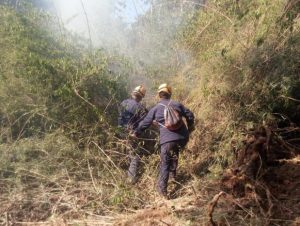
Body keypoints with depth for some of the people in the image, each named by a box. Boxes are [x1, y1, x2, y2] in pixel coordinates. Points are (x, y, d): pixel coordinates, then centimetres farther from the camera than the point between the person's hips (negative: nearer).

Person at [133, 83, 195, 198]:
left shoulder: (156, 108, 6)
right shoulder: (177, 104, 12)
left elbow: (145, 122, 10)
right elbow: (190, 115, 17)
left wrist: (136, 132, 24)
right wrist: (190, 128, 34)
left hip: (167, 140, -3)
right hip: (182, 138, 4)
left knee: (165, 164, 5)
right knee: (175, 154, 33)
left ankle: (162, 189, 4)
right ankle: (173, 174, 43)